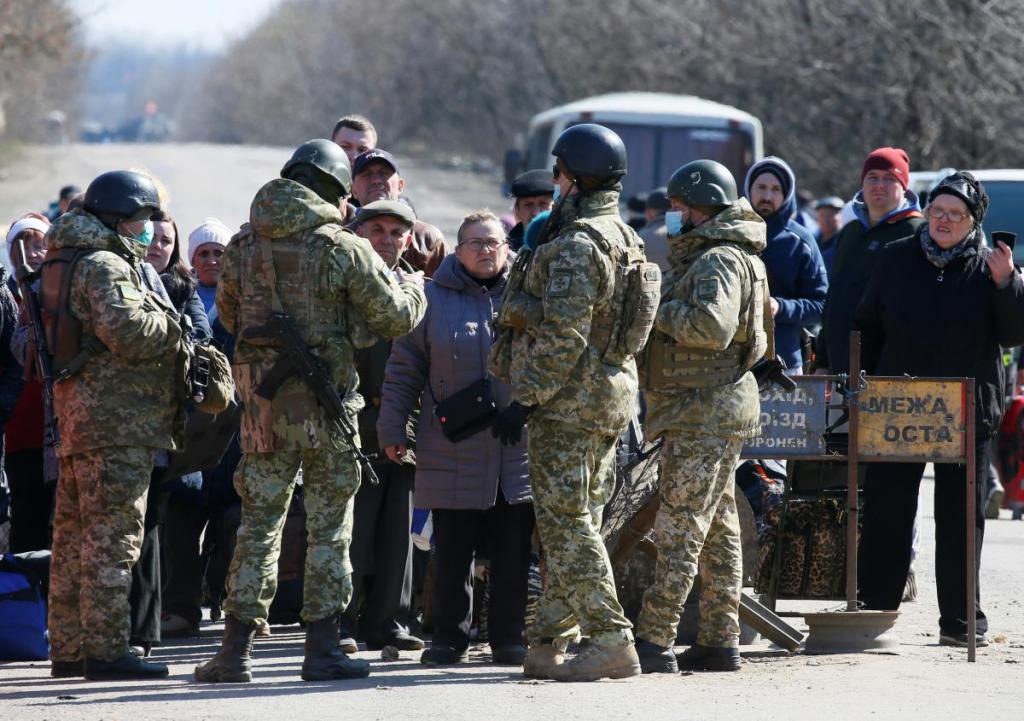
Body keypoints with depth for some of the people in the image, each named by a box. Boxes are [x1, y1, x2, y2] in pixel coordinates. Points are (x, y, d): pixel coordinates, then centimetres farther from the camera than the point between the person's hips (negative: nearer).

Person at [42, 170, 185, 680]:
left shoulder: (66, 264, 20)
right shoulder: (104, 265, -11)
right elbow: (124, 327, -26)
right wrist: (170, 328, -7)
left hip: (80, 417, 10)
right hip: (116, 418, -10)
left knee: (74, 536, 12)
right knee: (112, 537, -10)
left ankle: (68, 648, 18)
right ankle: (105, 650, -11)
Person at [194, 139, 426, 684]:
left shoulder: (242, 246, 3)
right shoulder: (343, 249, -11)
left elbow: (228, 317, 16)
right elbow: (395, 317, -4)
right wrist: (412, 287, 16)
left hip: (261, 399, 4)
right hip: (325, 400, -4)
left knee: (259, 521, 10)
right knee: (328, 526, 6)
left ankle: (236, 650, 7)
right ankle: (321, 648, 6)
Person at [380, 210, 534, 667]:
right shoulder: (434, 299, 4)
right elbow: (404, 368, 6)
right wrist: (393, 428, 2)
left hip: (518, 452, 1)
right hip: (454, 452, -1)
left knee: (513, 552, 3)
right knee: (452, 552, 2)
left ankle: (508, 637, 12)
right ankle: (450, 638, 11)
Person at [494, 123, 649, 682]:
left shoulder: (575, 246, -18)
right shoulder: (625, 240, 13)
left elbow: (562, 336, -24)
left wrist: (524, 400, -19)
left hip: (567, 403, -10)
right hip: (610, 400, 10)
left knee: (567, 526, -7)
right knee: (574, 524, 13)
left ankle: (611, 641, -11)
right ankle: (546, 644, 19)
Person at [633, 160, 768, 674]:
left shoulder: (719, 260, -14)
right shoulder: (705, 256, 21)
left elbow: (713, 326, -28)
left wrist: (658, 310, -17)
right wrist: (663, 312, 9)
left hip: (704, 413, -11)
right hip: (713, 412, 11)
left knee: (679, 529, -12)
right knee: (718, 529, 11)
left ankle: (655, 642, -14)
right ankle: (719, 641, 14)